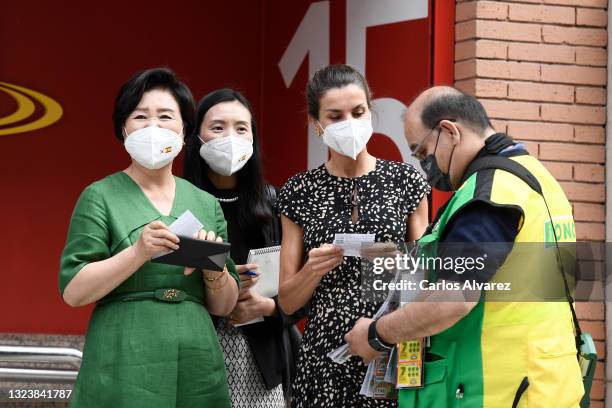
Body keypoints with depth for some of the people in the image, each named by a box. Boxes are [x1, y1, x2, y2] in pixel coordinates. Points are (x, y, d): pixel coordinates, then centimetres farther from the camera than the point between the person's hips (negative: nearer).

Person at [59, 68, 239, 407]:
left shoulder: (206, 204, 11)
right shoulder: (101, 197, 1)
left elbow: (223, 307, 12)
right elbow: (73, 291, -7)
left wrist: (214, 267, -8)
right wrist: (139, 252, -19)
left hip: (198, 370, 4)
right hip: (125, 370, -4)